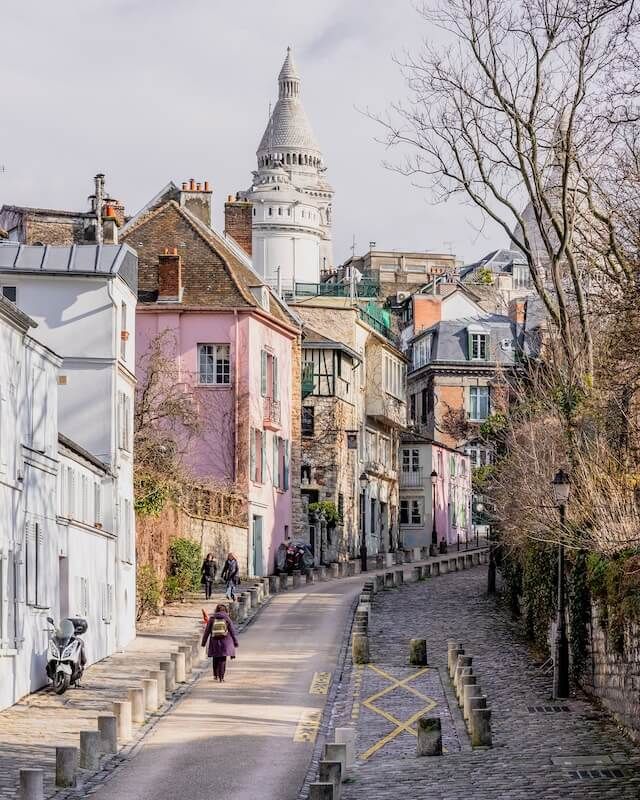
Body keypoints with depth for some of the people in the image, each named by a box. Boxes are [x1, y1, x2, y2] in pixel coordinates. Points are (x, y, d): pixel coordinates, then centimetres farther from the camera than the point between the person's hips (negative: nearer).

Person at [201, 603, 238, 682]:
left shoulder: (212, 618, -1)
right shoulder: (227, 618, -4)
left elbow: (207, 631, 2)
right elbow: (232, 631, -2)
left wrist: (204, 642, 9)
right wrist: (235, 641, 6)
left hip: (214, 641, 1)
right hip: (225, 640, -1)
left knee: (215, 659, 19)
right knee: (223, 659, 3)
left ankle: (215, 675, 22)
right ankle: (221, 677, -1)